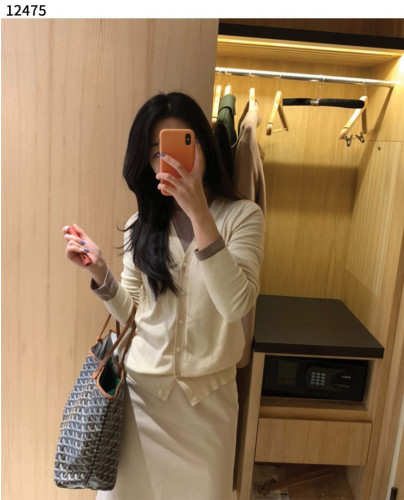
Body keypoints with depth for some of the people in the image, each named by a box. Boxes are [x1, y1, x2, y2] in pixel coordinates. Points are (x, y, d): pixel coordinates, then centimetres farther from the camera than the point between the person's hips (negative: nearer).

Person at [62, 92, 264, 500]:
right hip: (141, 387, 2)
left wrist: (199, 213, -31)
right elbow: (131, 313, 4)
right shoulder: (141, 225, 0)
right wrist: (98, 270, -14)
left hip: (208, 393, -1)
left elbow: (236, 306, -24)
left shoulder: (241, 216, -9)